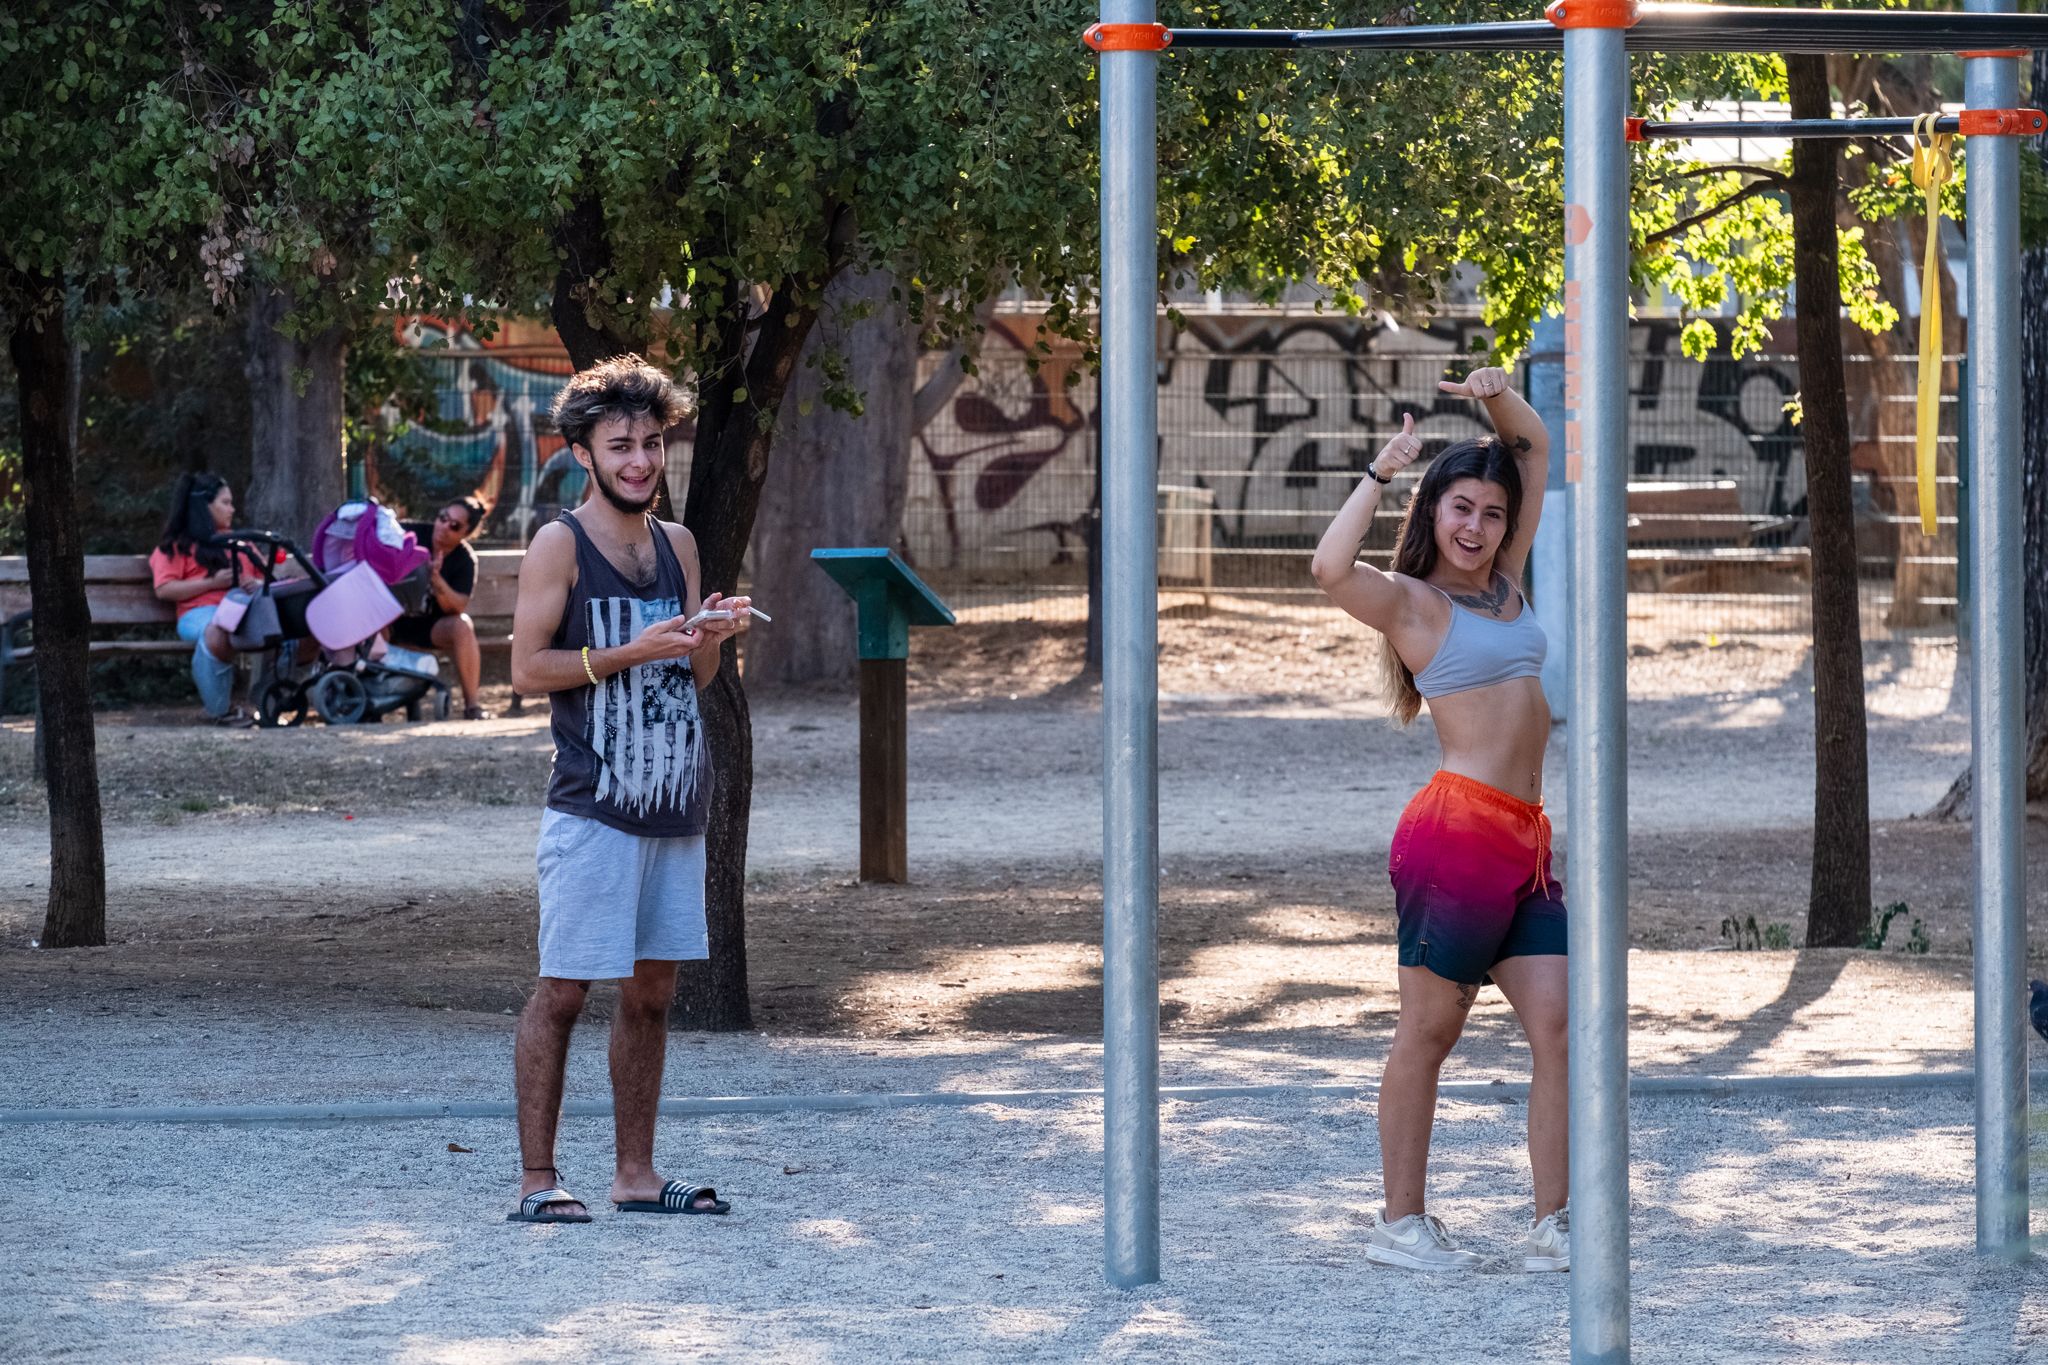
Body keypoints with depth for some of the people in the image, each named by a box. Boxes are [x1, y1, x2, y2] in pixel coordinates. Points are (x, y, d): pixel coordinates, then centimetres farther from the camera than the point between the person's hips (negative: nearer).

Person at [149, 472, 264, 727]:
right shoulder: (177, 545, 14)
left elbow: (265, 578, 32)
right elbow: (165, 589, 1)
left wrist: (258, 584, 5)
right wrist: (212, 583, -6)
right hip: (202, 611, -5)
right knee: (217, 632, -43)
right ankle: (220, 709, -26)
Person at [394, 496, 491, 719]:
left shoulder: (465, 561, -9)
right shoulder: (412, 533, -10)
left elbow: (458, 607, -19)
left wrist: (436, 579, -34)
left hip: (431, 627, 0)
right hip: (393, 623, 0)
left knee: (462, 626, -30)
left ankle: (472, 705, -26)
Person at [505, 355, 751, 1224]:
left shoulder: (677, 546, 14)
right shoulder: (560, 546, -4)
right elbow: (527, 668, -10)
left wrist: (711, 637, -2)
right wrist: (631, 653, -17)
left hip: (675, 805, 6)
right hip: (592, 811, -6)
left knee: (652, 989, 9)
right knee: (564, 988, -5)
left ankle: (636, 1175, 15)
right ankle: (537, 1180, -2)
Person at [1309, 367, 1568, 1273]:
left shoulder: (1504, 582, 17)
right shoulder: (1410, 601, -3)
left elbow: (1534, 448, 27)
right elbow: (1331, 569, -25)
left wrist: (1498, 398, 7)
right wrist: (1383, 471, -15)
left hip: (1526, 842, 7)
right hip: (1458, 828, -7)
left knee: (1559, 1023, -1)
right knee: (1428, 1028, 0)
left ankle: (1553, 1226, -1)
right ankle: (1400, 1221, 6)